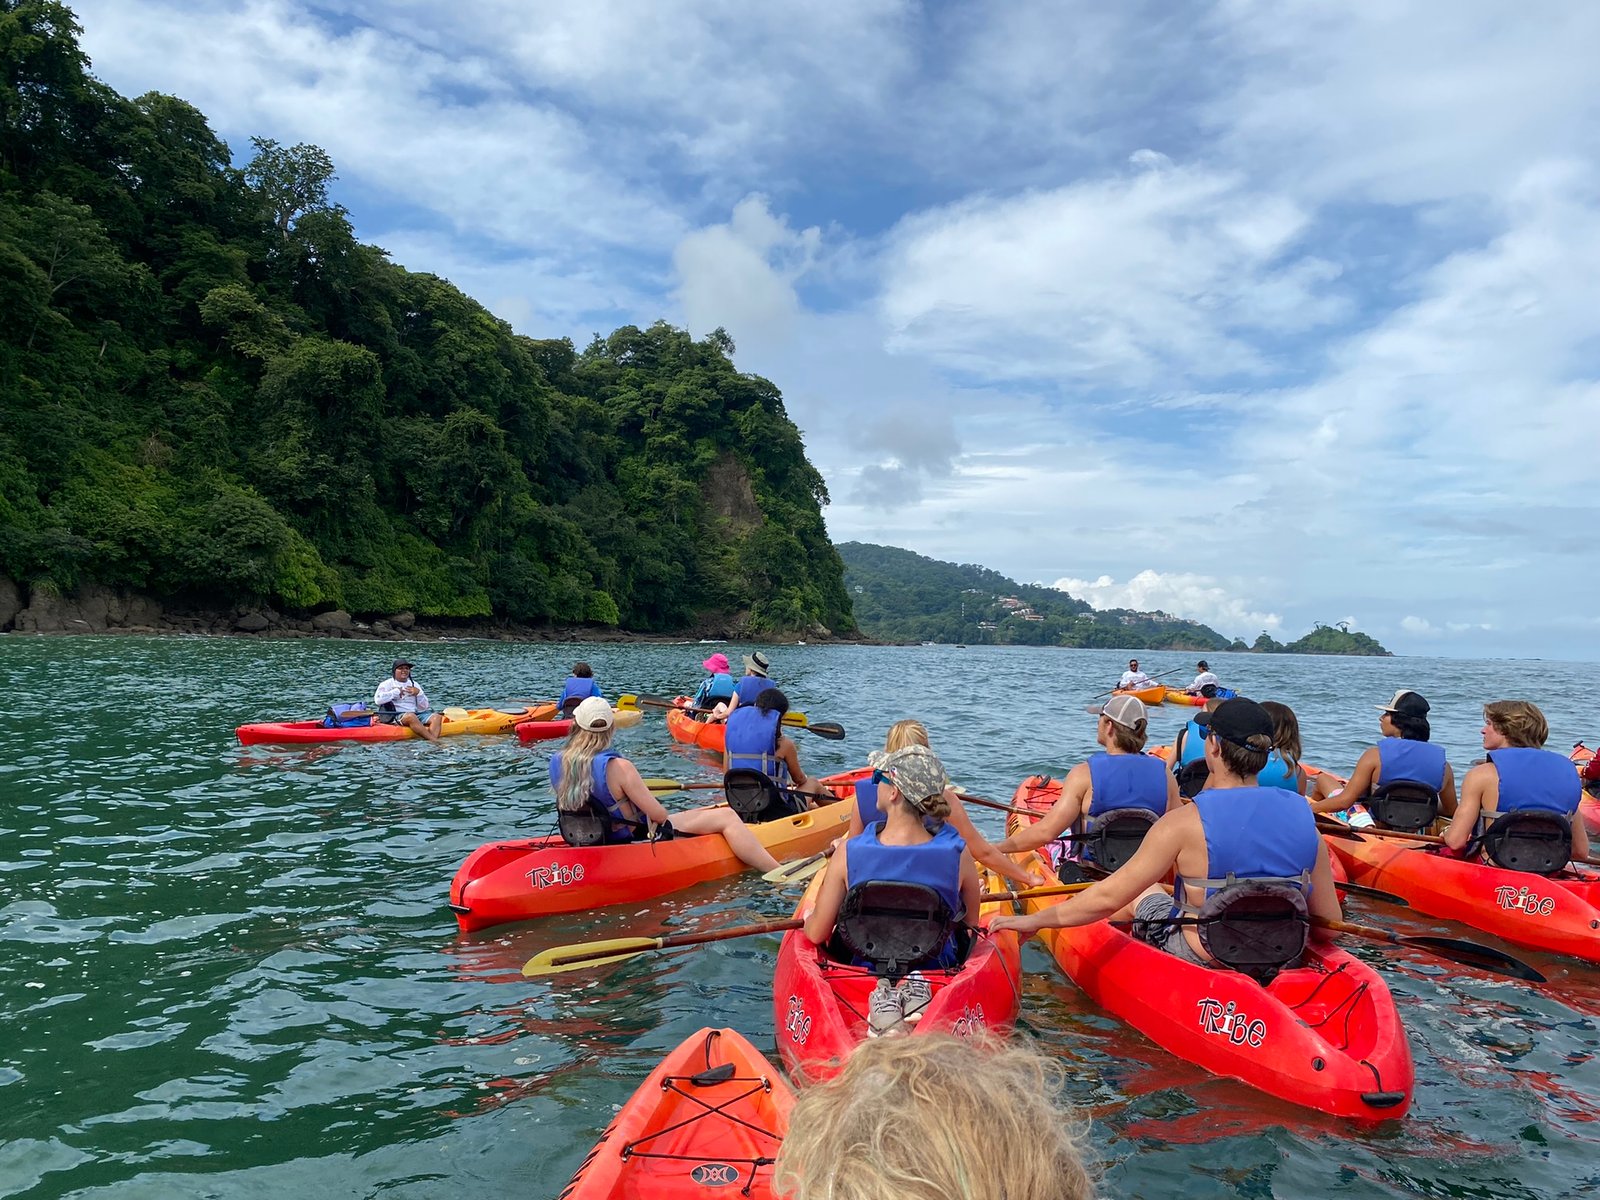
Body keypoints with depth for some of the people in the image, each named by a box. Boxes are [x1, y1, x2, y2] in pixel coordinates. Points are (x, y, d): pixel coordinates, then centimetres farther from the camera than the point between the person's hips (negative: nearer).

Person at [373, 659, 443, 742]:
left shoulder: (414, 684, 23)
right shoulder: (387, 684, 8)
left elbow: (424, 707, 17)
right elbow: (378, 700, -12)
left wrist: (419, 693, 0)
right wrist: (396, 691, -5)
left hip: (416, 714, 5)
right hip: (396, 716, -5)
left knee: (437, 717, -20)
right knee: (411, 716, -38)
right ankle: (434, 740, -45)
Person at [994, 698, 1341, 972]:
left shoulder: (1186, 822, -21)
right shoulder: (1302, 816, -8)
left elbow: (1109, 896, -18)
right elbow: (1329, 919, -1)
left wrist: (1034, 920, -7)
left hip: (1201, 962, -4)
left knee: (1146, 892, 24)